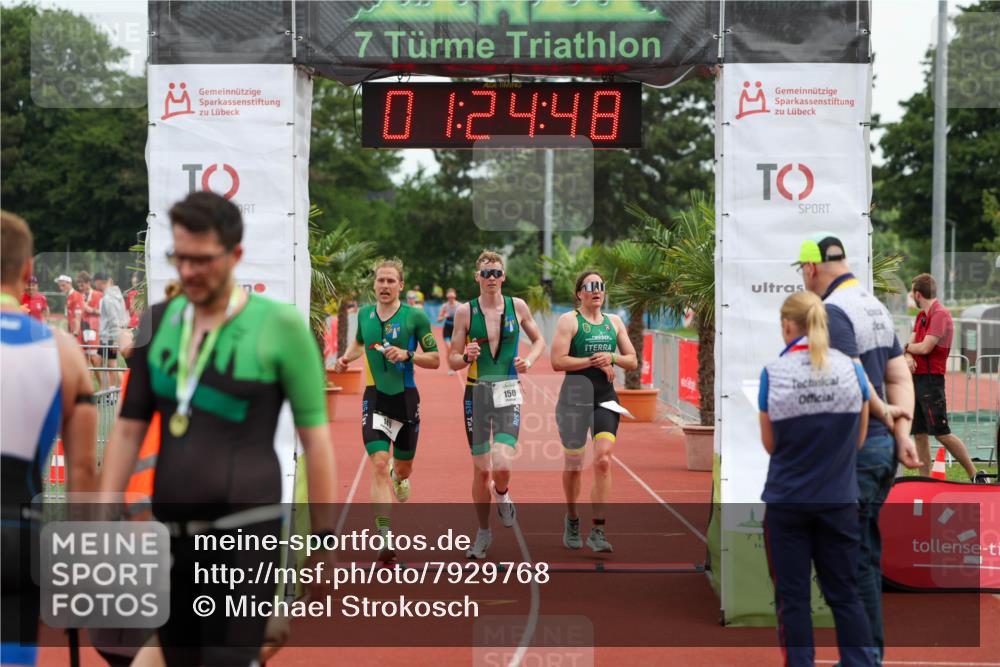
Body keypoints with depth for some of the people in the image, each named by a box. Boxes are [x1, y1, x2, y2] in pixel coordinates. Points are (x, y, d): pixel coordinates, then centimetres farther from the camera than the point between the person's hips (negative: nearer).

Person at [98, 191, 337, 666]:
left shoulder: (278, 325, -7)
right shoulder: (159, 323, 8)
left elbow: (315, 437, -4)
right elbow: (129, 429, 11)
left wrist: (325, 539, -3)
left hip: (244, 532, -5)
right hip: (172, 534, 6)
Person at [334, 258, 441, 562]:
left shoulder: (415, 316, -5)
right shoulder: (364, 313, 6)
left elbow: (435, 359, -2)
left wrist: (406, 355, -18)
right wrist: (346, 358, 7)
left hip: (406, 397, -1)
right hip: (375, 398, 1)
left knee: (403, 469, 13)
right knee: (379, 465, -15)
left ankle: (399, 477, 53)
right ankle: (384, 537, -16)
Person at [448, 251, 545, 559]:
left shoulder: (517, 306, 2)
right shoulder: (465, 311, 0)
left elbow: (539, 340, 17)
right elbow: (453, 361, 4)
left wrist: (529, 360, -3)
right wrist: (466, 357, -18)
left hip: (508, 394, 0)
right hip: (477, 394, 0)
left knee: (502, 465, -17)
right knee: (481, 469, 5)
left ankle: (502, 494, 19)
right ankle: (483, 532, 23)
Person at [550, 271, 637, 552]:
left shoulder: (614, 322, 12)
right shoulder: (569, 320, -3)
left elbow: (632, 361, 13)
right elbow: (557, 361, -14)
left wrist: (611, 357, -6)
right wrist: (592, 361, -14)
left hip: (605, 397, 3)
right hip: (575, 396, -3)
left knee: (604, 460, -13)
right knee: (573, 464, 8)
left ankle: (597, 531, -11)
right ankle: (572, 519, 33)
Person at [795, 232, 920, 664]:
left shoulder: (831, 311, -15)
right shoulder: (875, 307, 14)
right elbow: (900, 377, 10)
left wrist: (884, 414, -7)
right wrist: (902, 431, 3)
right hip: (882, 447, 9)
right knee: (867, 552, 17)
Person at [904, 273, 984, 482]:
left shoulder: (940, 314, -11)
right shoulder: (921, 315, 17)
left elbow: (925, 347, -19)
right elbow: (911, 344, 11)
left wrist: (908, 347, 1)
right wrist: (908, 356, -11)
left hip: (931, 380, -9)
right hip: (916, 379, 9)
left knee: (941, 433, -10)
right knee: (919, 434, 7)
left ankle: (975, 476, -2)